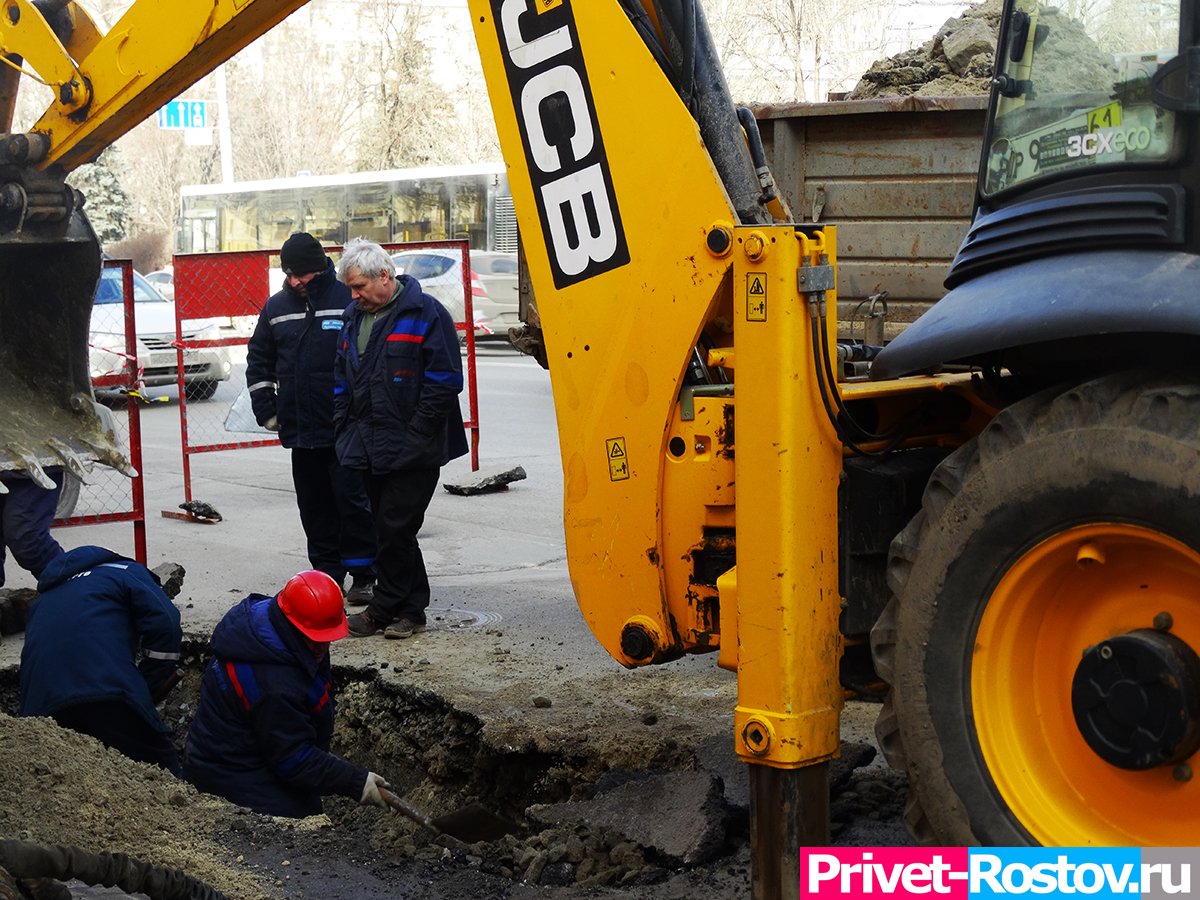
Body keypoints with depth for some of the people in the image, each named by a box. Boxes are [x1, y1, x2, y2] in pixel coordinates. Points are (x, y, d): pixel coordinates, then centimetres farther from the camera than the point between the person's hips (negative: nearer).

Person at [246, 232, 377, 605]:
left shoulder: (348, 299, -7)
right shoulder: (277, 306, 10)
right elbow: (258, 357, 21)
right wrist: (265, 407, 13)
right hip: (300, 429, 5)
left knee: (352, 500, -2)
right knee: (314, 506, 10)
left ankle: (362, 575, 7)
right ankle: (327, 574, 20)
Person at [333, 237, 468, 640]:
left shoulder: (425, 313, -9)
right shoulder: (355, 318, 14)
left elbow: (445, 380, -12)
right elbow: (341, 380, 21)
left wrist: (414, 435, -13)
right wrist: (343, 430, 10)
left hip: (411, 451, -7)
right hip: (368, 451, 7)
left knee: (395, 530, -4)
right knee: (386, 530, 10)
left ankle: (384, 608, 9)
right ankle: (410, 610, 19)